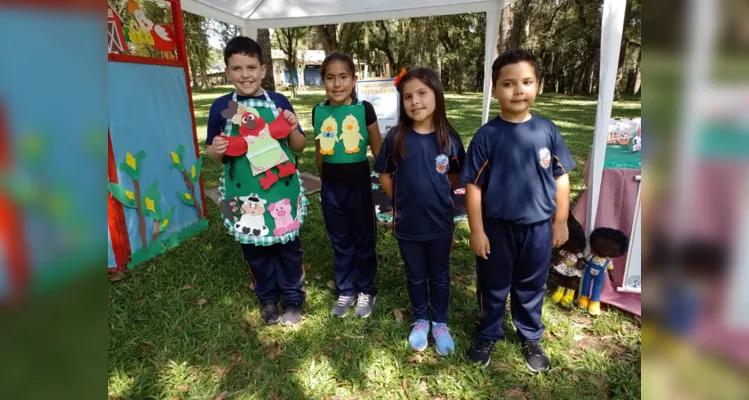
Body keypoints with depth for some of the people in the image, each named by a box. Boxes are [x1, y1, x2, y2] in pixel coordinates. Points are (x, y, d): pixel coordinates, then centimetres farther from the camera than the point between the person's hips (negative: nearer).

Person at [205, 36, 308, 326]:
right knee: (254, 249, 13)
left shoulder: (279, 102, -1)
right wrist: (216, 150, -17)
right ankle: (267, 299, 34)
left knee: (288, 245, 11)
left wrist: (293, 129, -15)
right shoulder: (221, 107, -2)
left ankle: (293, 299, 30)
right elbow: (213, 152, 5)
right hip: (244, 194, 1)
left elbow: (299, 147, 5)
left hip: (281, 190, 0)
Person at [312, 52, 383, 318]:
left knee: (364, 241, 12)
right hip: (331, 188, 3)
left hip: (359, 185, -2)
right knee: (340, 242, 16)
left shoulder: (364, 109, -9)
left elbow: (378, 149, -2)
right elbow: (319, 151, 11)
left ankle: (366, 291, 31)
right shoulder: (319, 112, 0)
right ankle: (345, 291, 33)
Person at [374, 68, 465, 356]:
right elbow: (384, 175, 1)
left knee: (440, 275, 18)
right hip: (407, 223, 0)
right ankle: (420, 321, 40)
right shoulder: (396, 137, -11)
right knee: (415, 275, 19)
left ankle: (440, 323, 38)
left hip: (440, 222, 0)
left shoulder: (449, 138, -9)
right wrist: (402, 200, 3)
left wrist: (440, 198, 5)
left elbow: (455, 178, 6)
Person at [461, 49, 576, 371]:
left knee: (531, 287, 20)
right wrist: (477, 230, -10)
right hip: (497, 227, -1)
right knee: (493, 287, 17)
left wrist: (560, 221, 4)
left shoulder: (547, 130, -7)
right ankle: (488, 335, 40)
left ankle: (531, 338, 42)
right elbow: (473, 186, -11)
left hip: (538, 227, 2)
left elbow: (561, 178, 2)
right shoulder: (487, 135, -13)